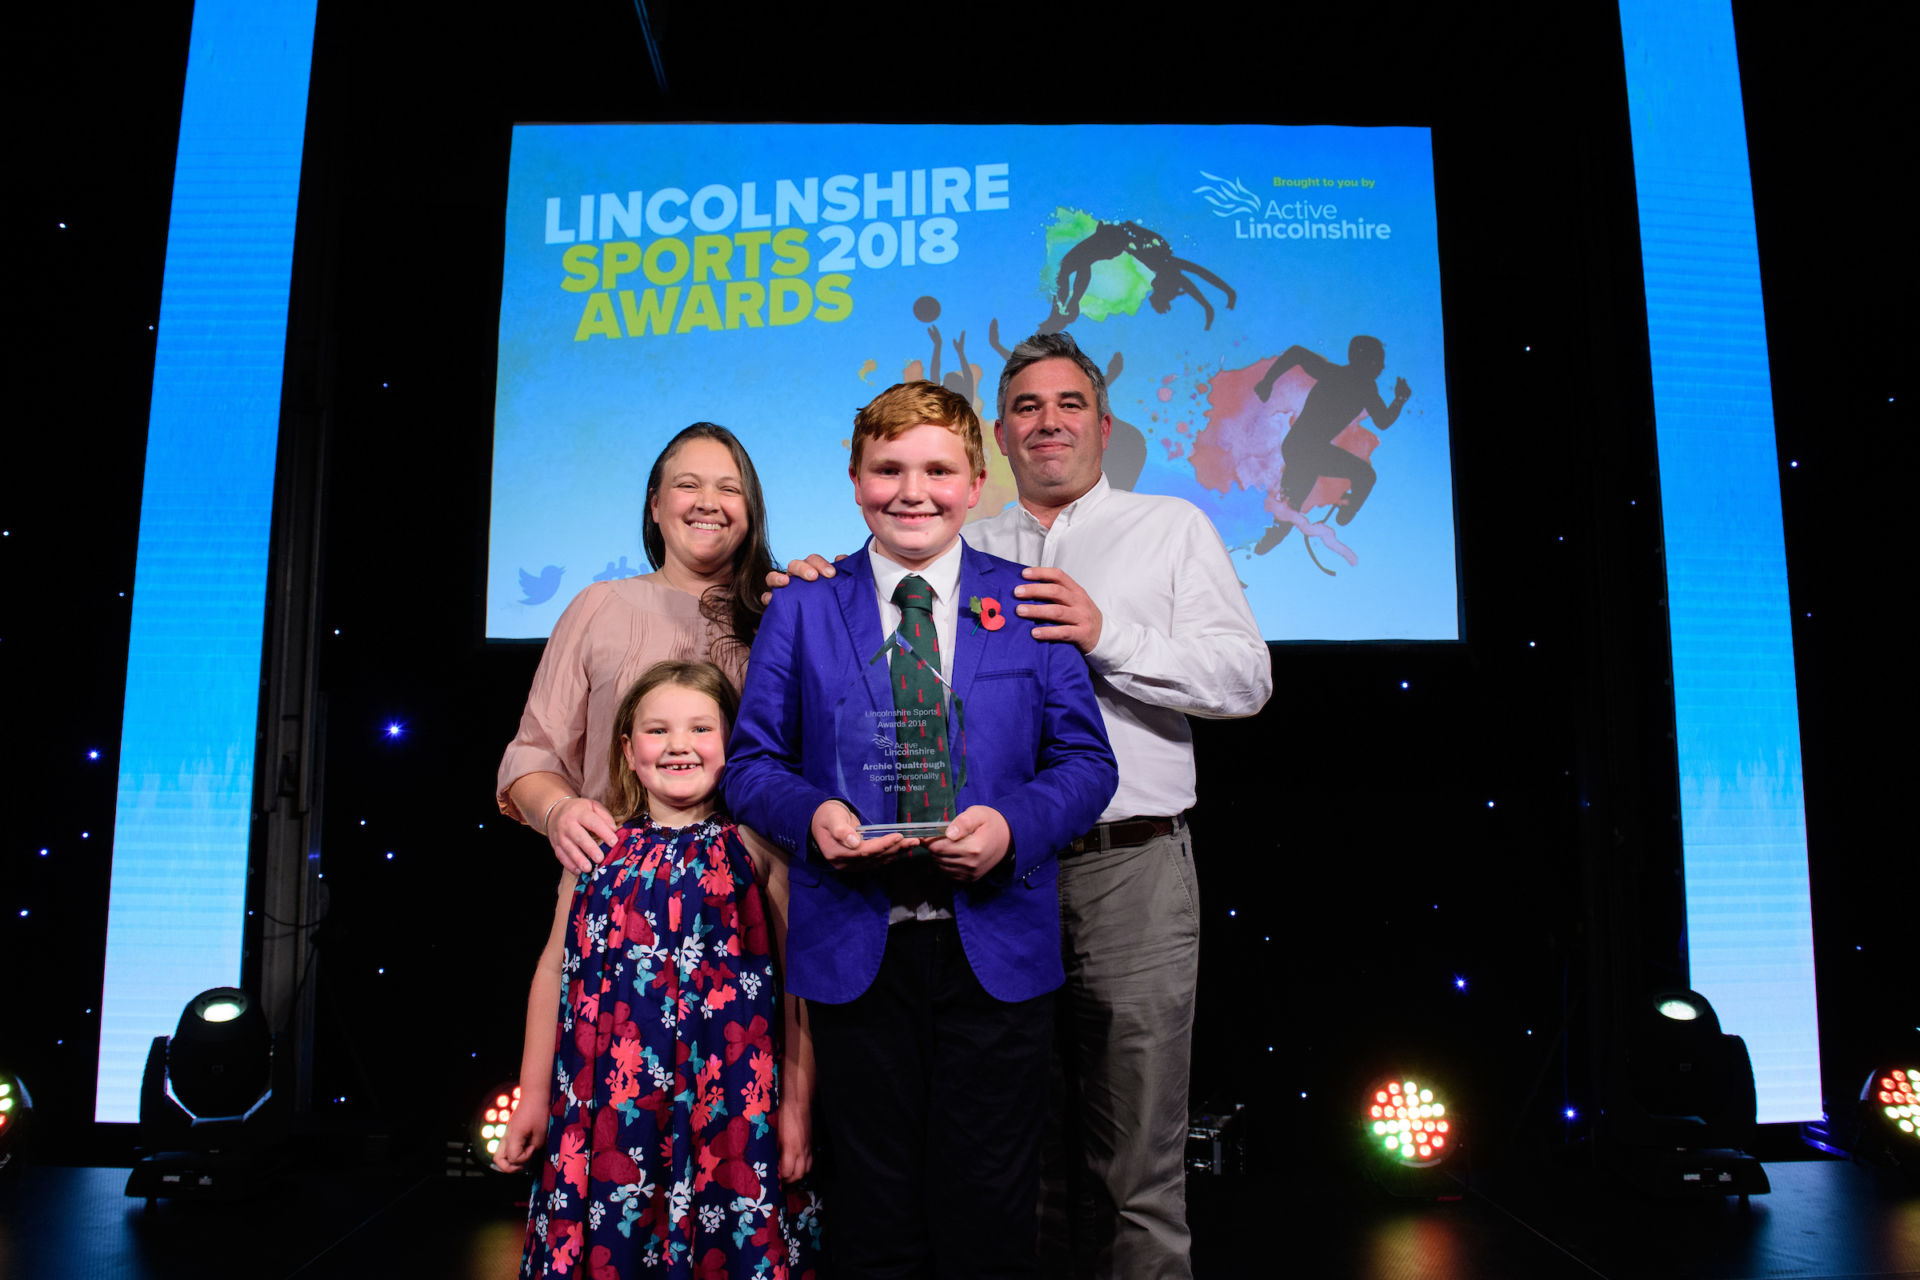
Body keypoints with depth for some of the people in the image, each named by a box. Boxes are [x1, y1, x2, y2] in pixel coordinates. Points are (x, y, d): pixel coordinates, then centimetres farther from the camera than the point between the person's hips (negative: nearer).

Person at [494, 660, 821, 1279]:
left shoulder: (756, 848, -2)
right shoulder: (597, 849, 6)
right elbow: (555, 969, 11)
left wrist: (796, 1105, -3)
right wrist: (533, 1097, 13)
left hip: (726, 1105, -2)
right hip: (605, 1105, 2)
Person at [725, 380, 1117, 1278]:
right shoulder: (800, 611, 5)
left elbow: (1085, 760, 3)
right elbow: (751, 761, 6)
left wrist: (1013, 826, -16)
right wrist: (812, 814, -15)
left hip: (996, 949, 0)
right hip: (855, 950, 1)